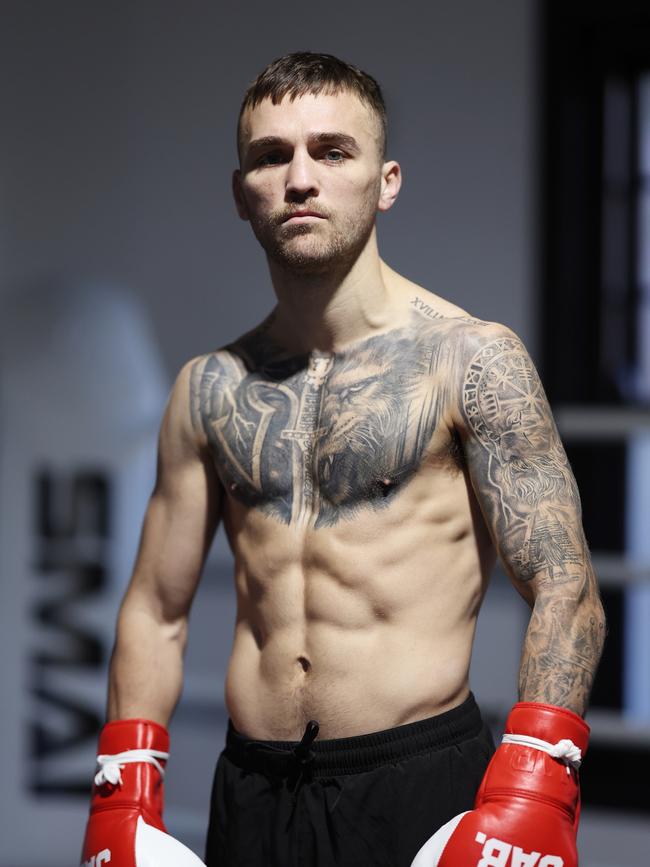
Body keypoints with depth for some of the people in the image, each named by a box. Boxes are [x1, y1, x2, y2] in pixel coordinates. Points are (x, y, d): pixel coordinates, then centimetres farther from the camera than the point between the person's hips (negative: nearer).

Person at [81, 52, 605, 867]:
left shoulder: (470, 358, -4)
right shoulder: (209, 388, 9)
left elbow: (564, 592, -9)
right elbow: (156, 611, 13)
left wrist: (531, 793, -20)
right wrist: (124, 798, 4)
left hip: (421, 777, -4)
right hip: (253, 790, 4)